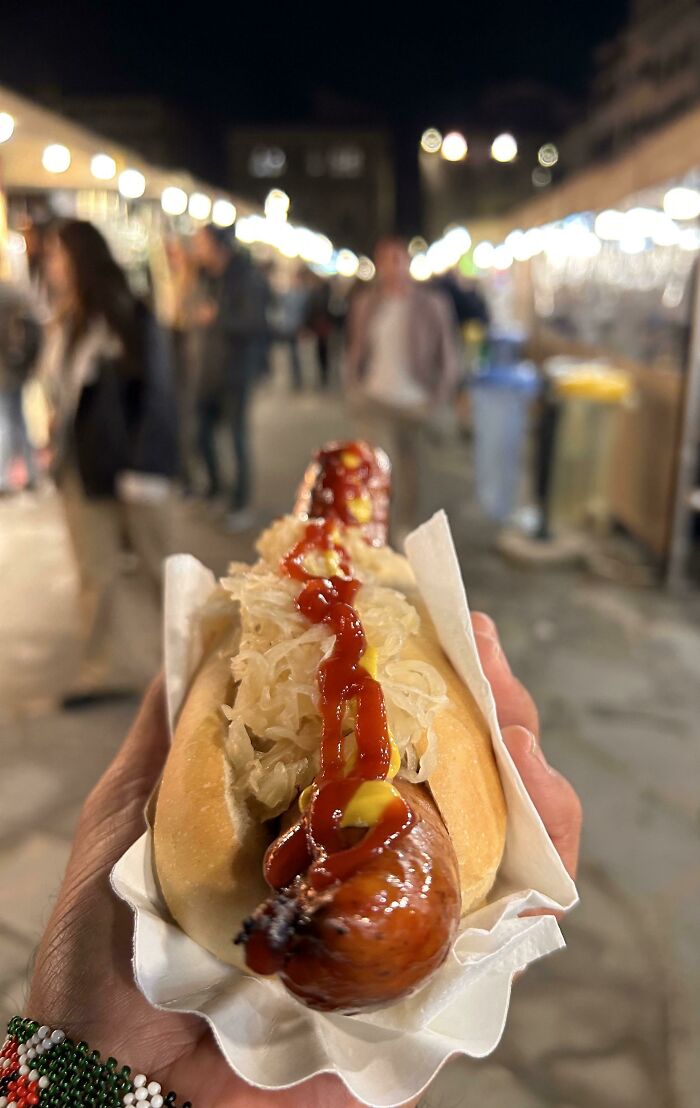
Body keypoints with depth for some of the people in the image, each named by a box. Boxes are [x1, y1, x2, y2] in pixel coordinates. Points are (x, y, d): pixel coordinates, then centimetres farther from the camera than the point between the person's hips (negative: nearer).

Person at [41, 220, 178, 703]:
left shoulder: (132, 321, -12)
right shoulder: (63, 325, 8)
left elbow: (157, 398, -14)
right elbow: (59, 394, 13)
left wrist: (146, 470, -18)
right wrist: (58, 449, 5)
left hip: (129, 468, -6)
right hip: (81, 470, 6)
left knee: (160, 566, 10)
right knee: (95, 573, 9)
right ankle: (99, 669, 20)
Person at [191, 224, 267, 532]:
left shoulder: (247, 278, -13)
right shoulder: (207, 276, 8)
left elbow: (256, 325, -20)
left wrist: (217, 317, -23)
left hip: (236, 370, -6)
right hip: (209, 368, 7)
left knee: (237, 437, -1)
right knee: (203, 431, 10)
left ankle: (241, 505, 10)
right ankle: (214, 485, 33)